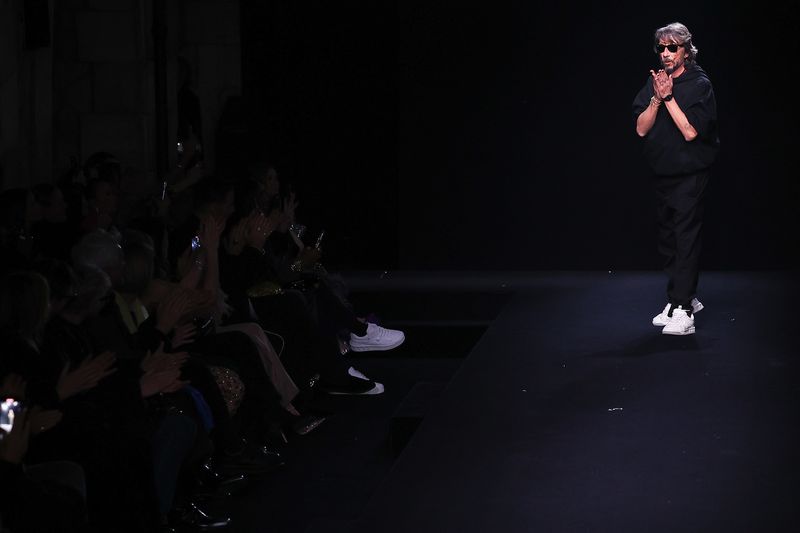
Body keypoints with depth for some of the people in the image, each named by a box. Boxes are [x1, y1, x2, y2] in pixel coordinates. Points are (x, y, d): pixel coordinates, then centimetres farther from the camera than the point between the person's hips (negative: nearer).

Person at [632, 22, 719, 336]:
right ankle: (687, 298, 25)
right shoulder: (654, 81, 6)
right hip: (663, 174, 7)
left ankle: (682, 311, -15)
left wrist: (669, 97, -20)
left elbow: (691, 131, -19)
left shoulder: (699, 84, -10)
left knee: (686, 239, -11)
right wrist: (656, 99, -13)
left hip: (690, 174, -7)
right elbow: (641, 129, 0)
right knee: (668, 240, 13)